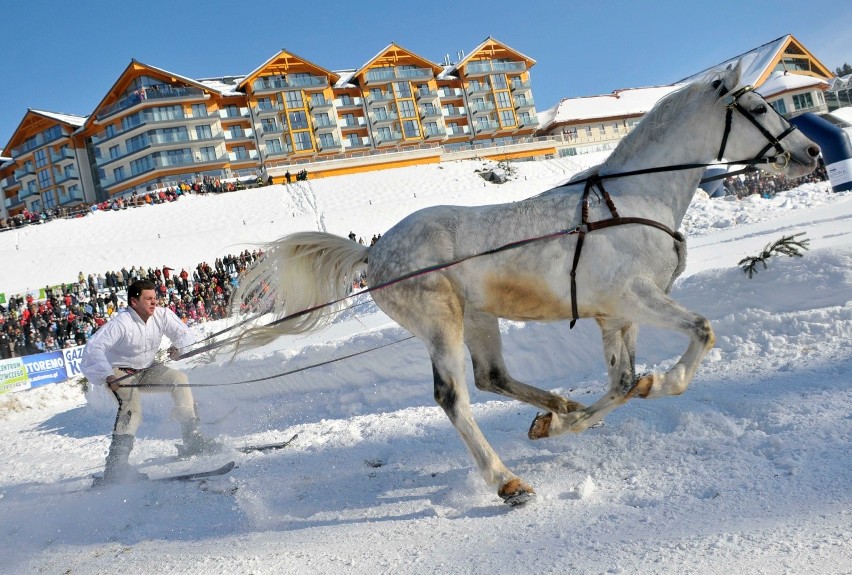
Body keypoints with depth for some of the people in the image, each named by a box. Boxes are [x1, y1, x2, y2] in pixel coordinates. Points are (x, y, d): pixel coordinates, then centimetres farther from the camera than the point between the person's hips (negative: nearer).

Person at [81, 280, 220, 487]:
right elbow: (94, 348, -34)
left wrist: (179, 348, -25)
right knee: (132, 407, -28)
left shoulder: (162, 315, -12)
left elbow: (184, 334, -2)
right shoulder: (121, 323, -27)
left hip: (146, 370, 6)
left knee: (179, 378, -12)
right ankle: (115, 465, -34)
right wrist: (108, 376, -46)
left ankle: (193, 438, -10)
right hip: (119, 373, -6)